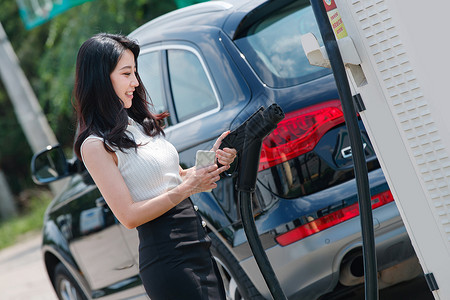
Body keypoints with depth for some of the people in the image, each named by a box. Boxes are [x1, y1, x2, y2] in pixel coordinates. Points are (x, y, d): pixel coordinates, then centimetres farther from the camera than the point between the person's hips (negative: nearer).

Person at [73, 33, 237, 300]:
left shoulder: (141, 124, 12)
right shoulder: (96, 145, -12)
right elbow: (128, 216, -16)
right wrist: (188, 188, -18)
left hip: (198, 245, 8)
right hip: (166, 260, -8)